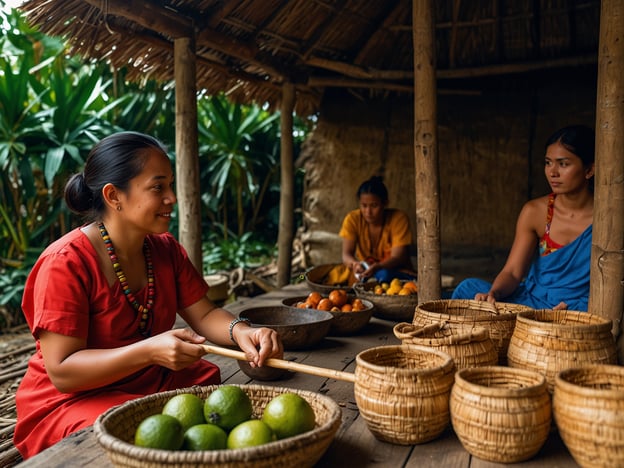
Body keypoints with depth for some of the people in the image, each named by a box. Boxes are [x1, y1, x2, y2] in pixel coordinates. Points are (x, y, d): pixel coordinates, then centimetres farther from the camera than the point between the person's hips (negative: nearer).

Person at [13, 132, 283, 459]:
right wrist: (149, 351, -35)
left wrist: (240, 331, -23)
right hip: (72, 401, -6)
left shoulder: (166, 250, 3)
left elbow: (205, 315, 0)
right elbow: (62, 372, -21)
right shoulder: (65, 263, -19)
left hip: (159, 383, 6)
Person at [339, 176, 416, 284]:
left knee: (384, 275, -38)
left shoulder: (399, 219, -14)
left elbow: (398, 257, -20)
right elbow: (346, 255, -13)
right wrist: (354, 264, -39)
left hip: (399, 274, -3)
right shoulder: (352, 219, -7)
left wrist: (377, 267, -41)